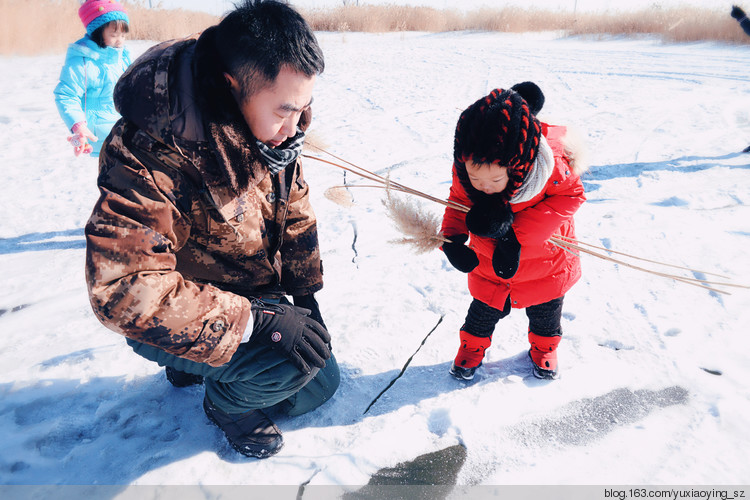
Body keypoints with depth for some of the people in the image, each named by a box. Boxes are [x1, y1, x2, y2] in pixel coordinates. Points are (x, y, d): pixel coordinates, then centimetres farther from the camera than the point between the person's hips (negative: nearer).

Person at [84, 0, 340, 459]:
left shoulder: (274, 124, -9)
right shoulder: (153, 150, -34)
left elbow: (295, 212, 4)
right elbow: (125, 291, -38)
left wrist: (306, 294, 3)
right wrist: (253, 320, -37)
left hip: (258, 296, 7)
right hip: (176, 322, -7)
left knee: (319, 387, 13)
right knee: (298, 357, -29)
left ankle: (200, 365, 29)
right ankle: (227, 400, 6)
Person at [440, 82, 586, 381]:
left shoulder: (551, 161, -35)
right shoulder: (465, 166, -25)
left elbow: (570, 195, -22)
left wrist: (516, 231, -32)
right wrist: (452, 238, -27)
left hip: (545, 261, -1)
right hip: (489, 265, 1)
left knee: (545, 312, 23)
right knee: (484, 312, 19)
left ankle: (543, 346, 55)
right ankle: (472, 346, 50)